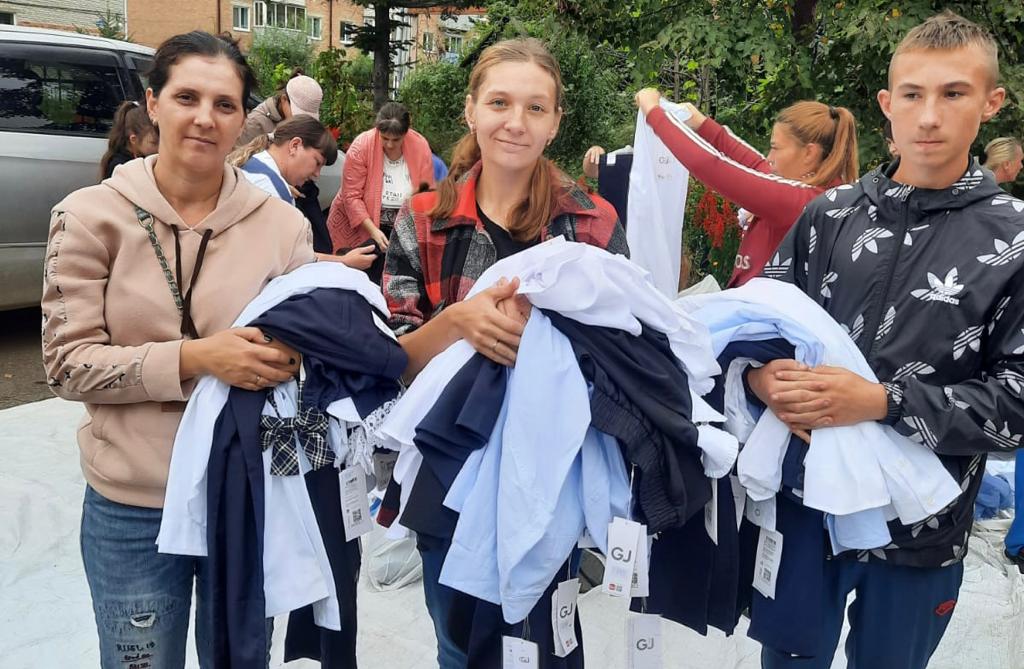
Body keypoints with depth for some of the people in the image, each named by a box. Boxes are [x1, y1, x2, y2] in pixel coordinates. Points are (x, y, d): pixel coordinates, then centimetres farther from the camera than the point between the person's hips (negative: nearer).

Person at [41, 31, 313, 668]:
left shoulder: (282, 222, -4)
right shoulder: (90, 216, -7)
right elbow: (68, 364, -9)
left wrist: (286, 355, -19)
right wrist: (193, 359, -23)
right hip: (131, 508, -1)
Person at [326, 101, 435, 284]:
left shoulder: (421, 147, -11)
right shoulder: (362, 145, -17)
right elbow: (352, 196, -17)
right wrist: (373, 230, -25)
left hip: (402, 228, 2)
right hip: (360, 225, -2)